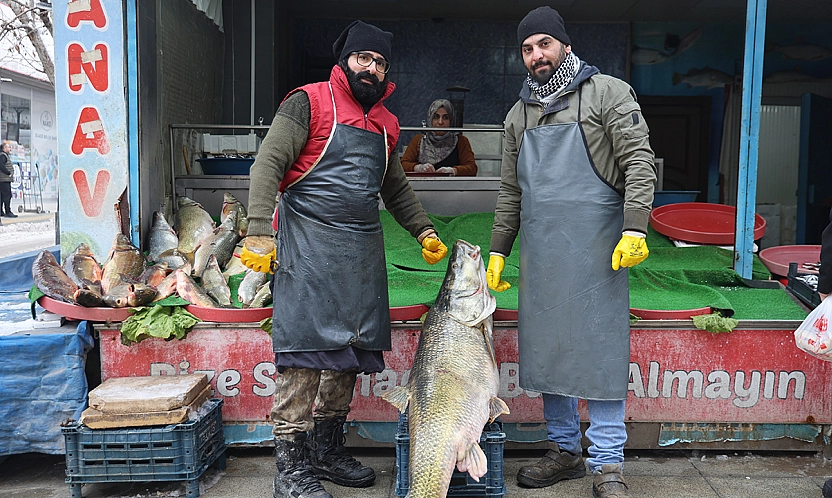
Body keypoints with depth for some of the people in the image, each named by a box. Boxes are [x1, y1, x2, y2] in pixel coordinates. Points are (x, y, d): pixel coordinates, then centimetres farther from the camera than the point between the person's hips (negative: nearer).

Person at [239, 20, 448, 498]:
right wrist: (259, 233, -17)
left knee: (349, 350, 8)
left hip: (363, 250, 7)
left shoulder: (385, 123, 19)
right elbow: (267, 165, -8)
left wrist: (423, 229, 21)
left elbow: (397, 188, 31)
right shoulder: (310, 102, 0)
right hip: (309, 241, -7)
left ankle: (328, 449, 22)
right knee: (305, 350, -10)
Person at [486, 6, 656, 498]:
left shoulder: (608, 93, 1)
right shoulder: (520, 113, 17)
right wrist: (498, 250, 16)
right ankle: (565, 451, 23)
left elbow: (639, 161, -6)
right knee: (546, 350, 8)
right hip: (540, 254, 5)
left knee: (601, 351, -2)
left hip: (596, 251, -5)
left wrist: (634, 228, -17)